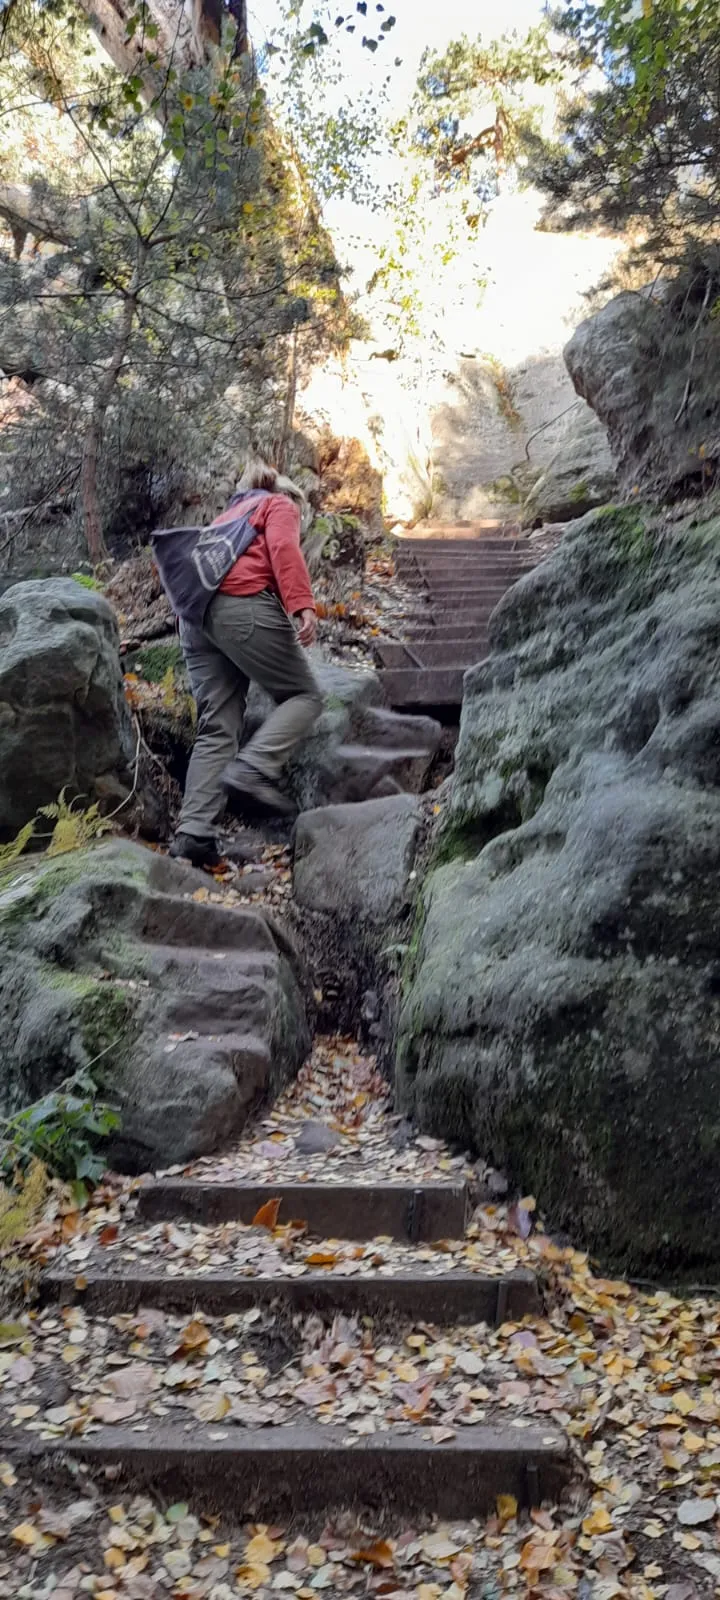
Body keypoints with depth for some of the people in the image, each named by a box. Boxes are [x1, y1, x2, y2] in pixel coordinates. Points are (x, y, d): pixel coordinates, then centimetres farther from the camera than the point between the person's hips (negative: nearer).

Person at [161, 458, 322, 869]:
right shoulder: (280, 506, 17)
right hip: (243, 606, -7)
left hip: (195, 613, 7)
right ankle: (253, 770, -18)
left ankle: (194, 833, -6)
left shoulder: (229, 515, 38)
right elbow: (285, 550, -5)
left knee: (217, 729, 5)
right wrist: (303, 606, -18)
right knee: (305, 695, 4)